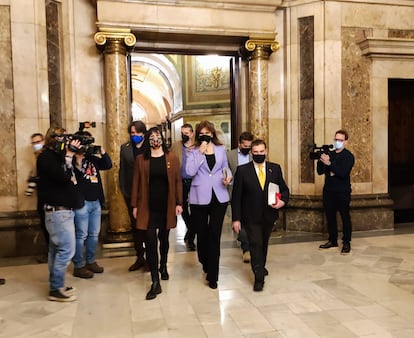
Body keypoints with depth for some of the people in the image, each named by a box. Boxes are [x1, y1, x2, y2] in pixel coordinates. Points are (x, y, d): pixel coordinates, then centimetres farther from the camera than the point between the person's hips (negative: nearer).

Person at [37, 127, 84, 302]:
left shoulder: (57, 156, 15)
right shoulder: (46, 157, -11)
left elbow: (71, 175, 10)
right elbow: (63, 177, -23)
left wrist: (70, 154, 0)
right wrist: (69, 155, -16)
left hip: (63, 209, 10)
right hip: (58, 210, -10)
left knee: (57, 249, 13)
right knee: (66, 249, -9)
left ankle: (56, 285, 22)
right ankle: (56, 289, 0)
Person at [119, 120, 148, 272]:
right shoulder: (125, 148, 7)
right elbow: (122, 170, 7)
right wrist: (123, 189, 1)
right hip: (131, 193, 4)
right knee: (135, 225, 11)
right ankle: (140, 257, 22)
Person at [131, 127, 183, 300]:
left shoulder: (172, 158, 1)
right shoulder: (141, 159, 1)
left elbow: (177, 181, 1)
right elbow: (136, 183, 2)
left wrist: (179, 203, -3)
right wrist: (134, 205, 0)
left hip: (167, 206, 1)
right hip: (148, 207, -1)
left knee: (164, 238, 17)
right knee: (150, 242, -5)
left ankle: (163, 267, 42)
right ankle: (155, 282, 0)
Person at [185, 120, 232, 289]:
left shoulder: (221, 149, 9)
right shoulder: (193, 152, 1)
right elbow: (190, 171, -13)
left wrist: (228, 176, -3)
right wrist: (201, 152, -14)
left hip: (219, 197, 1)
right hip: (199, 198, -1)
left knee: (214, 236, -1)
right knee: (202, 234, 11)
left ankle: (212, 275, 6)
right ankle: (205, 263, 39)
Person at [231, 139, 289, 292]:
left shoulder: (275, 168, 1)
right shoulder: (242, 170, -8)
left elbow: (284, 188, 10)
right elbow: (236, 196, -7)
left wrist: (283, 200, -12)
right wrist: (236, 218, -11)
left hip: (269, 215, 4)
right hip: (251, 216, -3)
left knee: (264, 243, 20)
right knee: (255, 245, -7)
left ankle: (261, 266, 43)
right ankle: (259, 278, 3)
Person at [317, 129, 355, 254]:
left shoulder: (348, 156, -5)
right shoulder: (329, 154, 10)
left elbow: (343, 173, -20)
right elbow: (320, 171, 6)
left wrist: (329, 163, -27)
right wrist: (320, 161, -12)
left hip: (342, 192, -5)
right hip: (328, 191, 5)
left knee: (345, 217, 0)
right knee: (330, 216, 10)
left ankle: (346, 243, 8)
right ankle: (333, 240, 22)